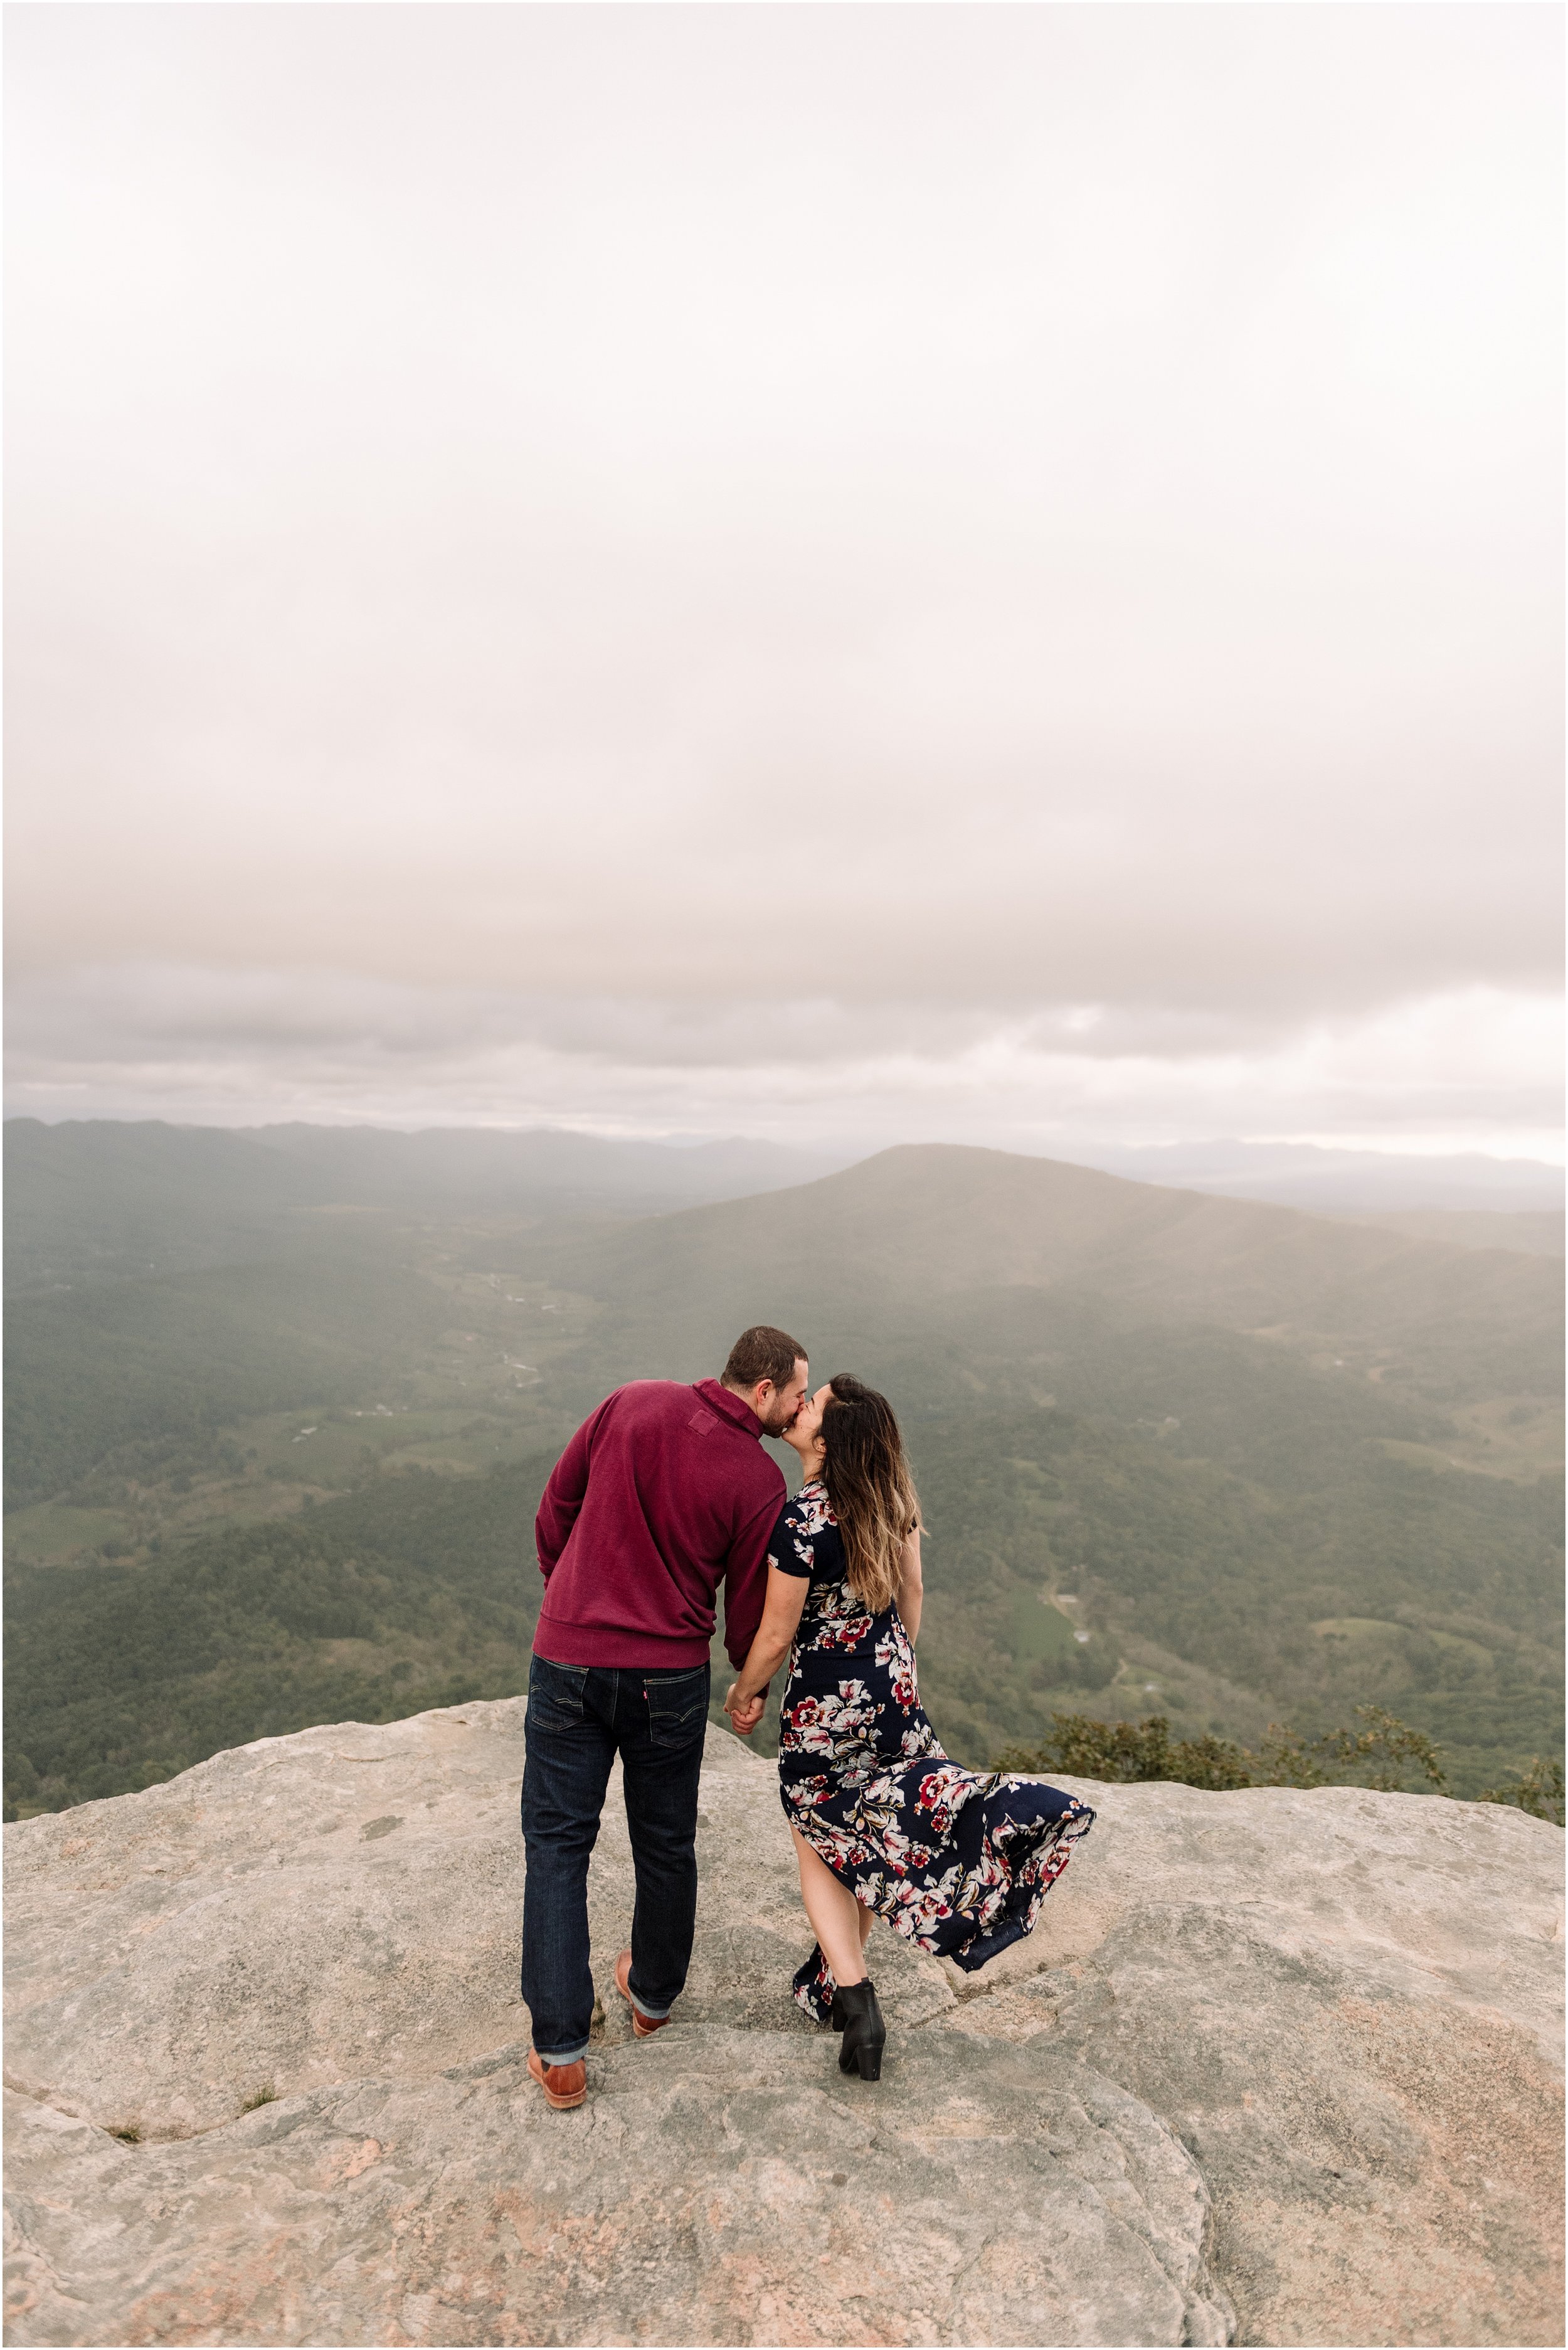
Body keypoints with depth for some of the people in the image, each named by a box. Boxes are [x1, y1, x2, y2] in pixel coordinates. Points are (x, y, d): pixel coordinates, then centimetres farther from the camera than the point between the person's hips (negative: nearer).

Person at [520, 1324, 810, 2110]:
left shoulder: (632, 1402, -3)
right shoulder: (761, 1483, -10)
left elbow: (555, 1507, 5)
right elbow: (747, 1620, -3)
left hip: (567, 1658, 2)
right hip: (670, 1677, -1)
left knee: (557, 1844, 12)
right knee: (665, 1843, 20)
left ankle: (559, 2052, 17)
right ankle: (653, 1996, 42)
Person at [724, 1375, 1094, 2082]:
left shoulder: (800, 1519, -28)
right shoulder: (893, 1497, -9)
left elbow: (776, 1636, -18)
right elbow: (911, 1592, 4)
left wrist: (744, 1692, 1)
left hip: (824, 1708, -6)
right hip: (894, 1686, 6)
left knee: (821, 1848, 15)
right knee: (869, 1829, 28)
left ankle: (853, 1996, 11)